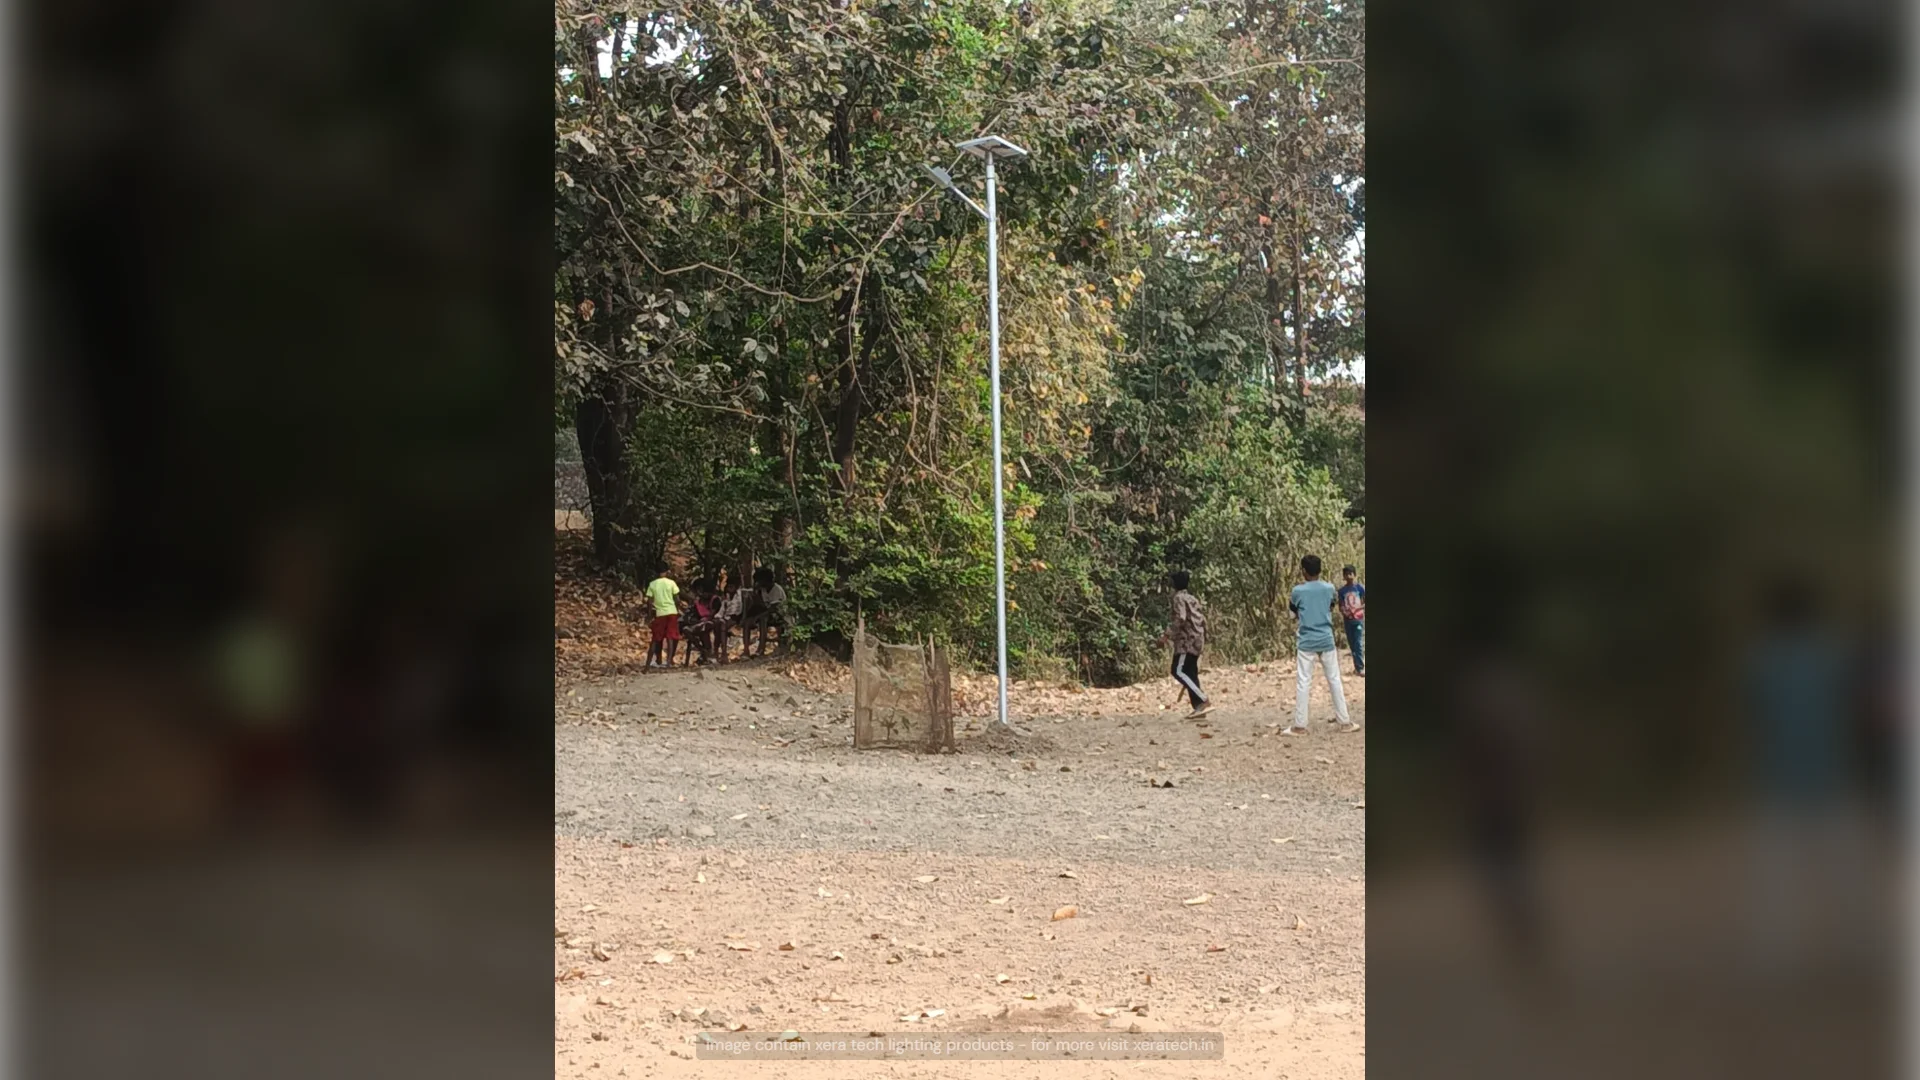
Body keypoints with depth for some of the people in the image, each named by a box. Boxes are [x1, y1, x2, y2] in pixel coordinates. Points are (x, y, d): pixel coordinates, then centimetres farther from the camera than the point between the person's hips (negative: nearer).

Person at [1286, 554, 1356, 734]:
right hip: (1326, 640, 2)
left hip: (1306, 642, -2)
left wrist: (1289, 603, 27)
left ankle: (1299, 726, 0)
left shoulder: (1298, 591, -6)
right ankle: (1345, 722, 11)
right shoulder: (1329, 588, 0)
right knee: (1334, 680, 8)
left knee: (1303, 683, 0)